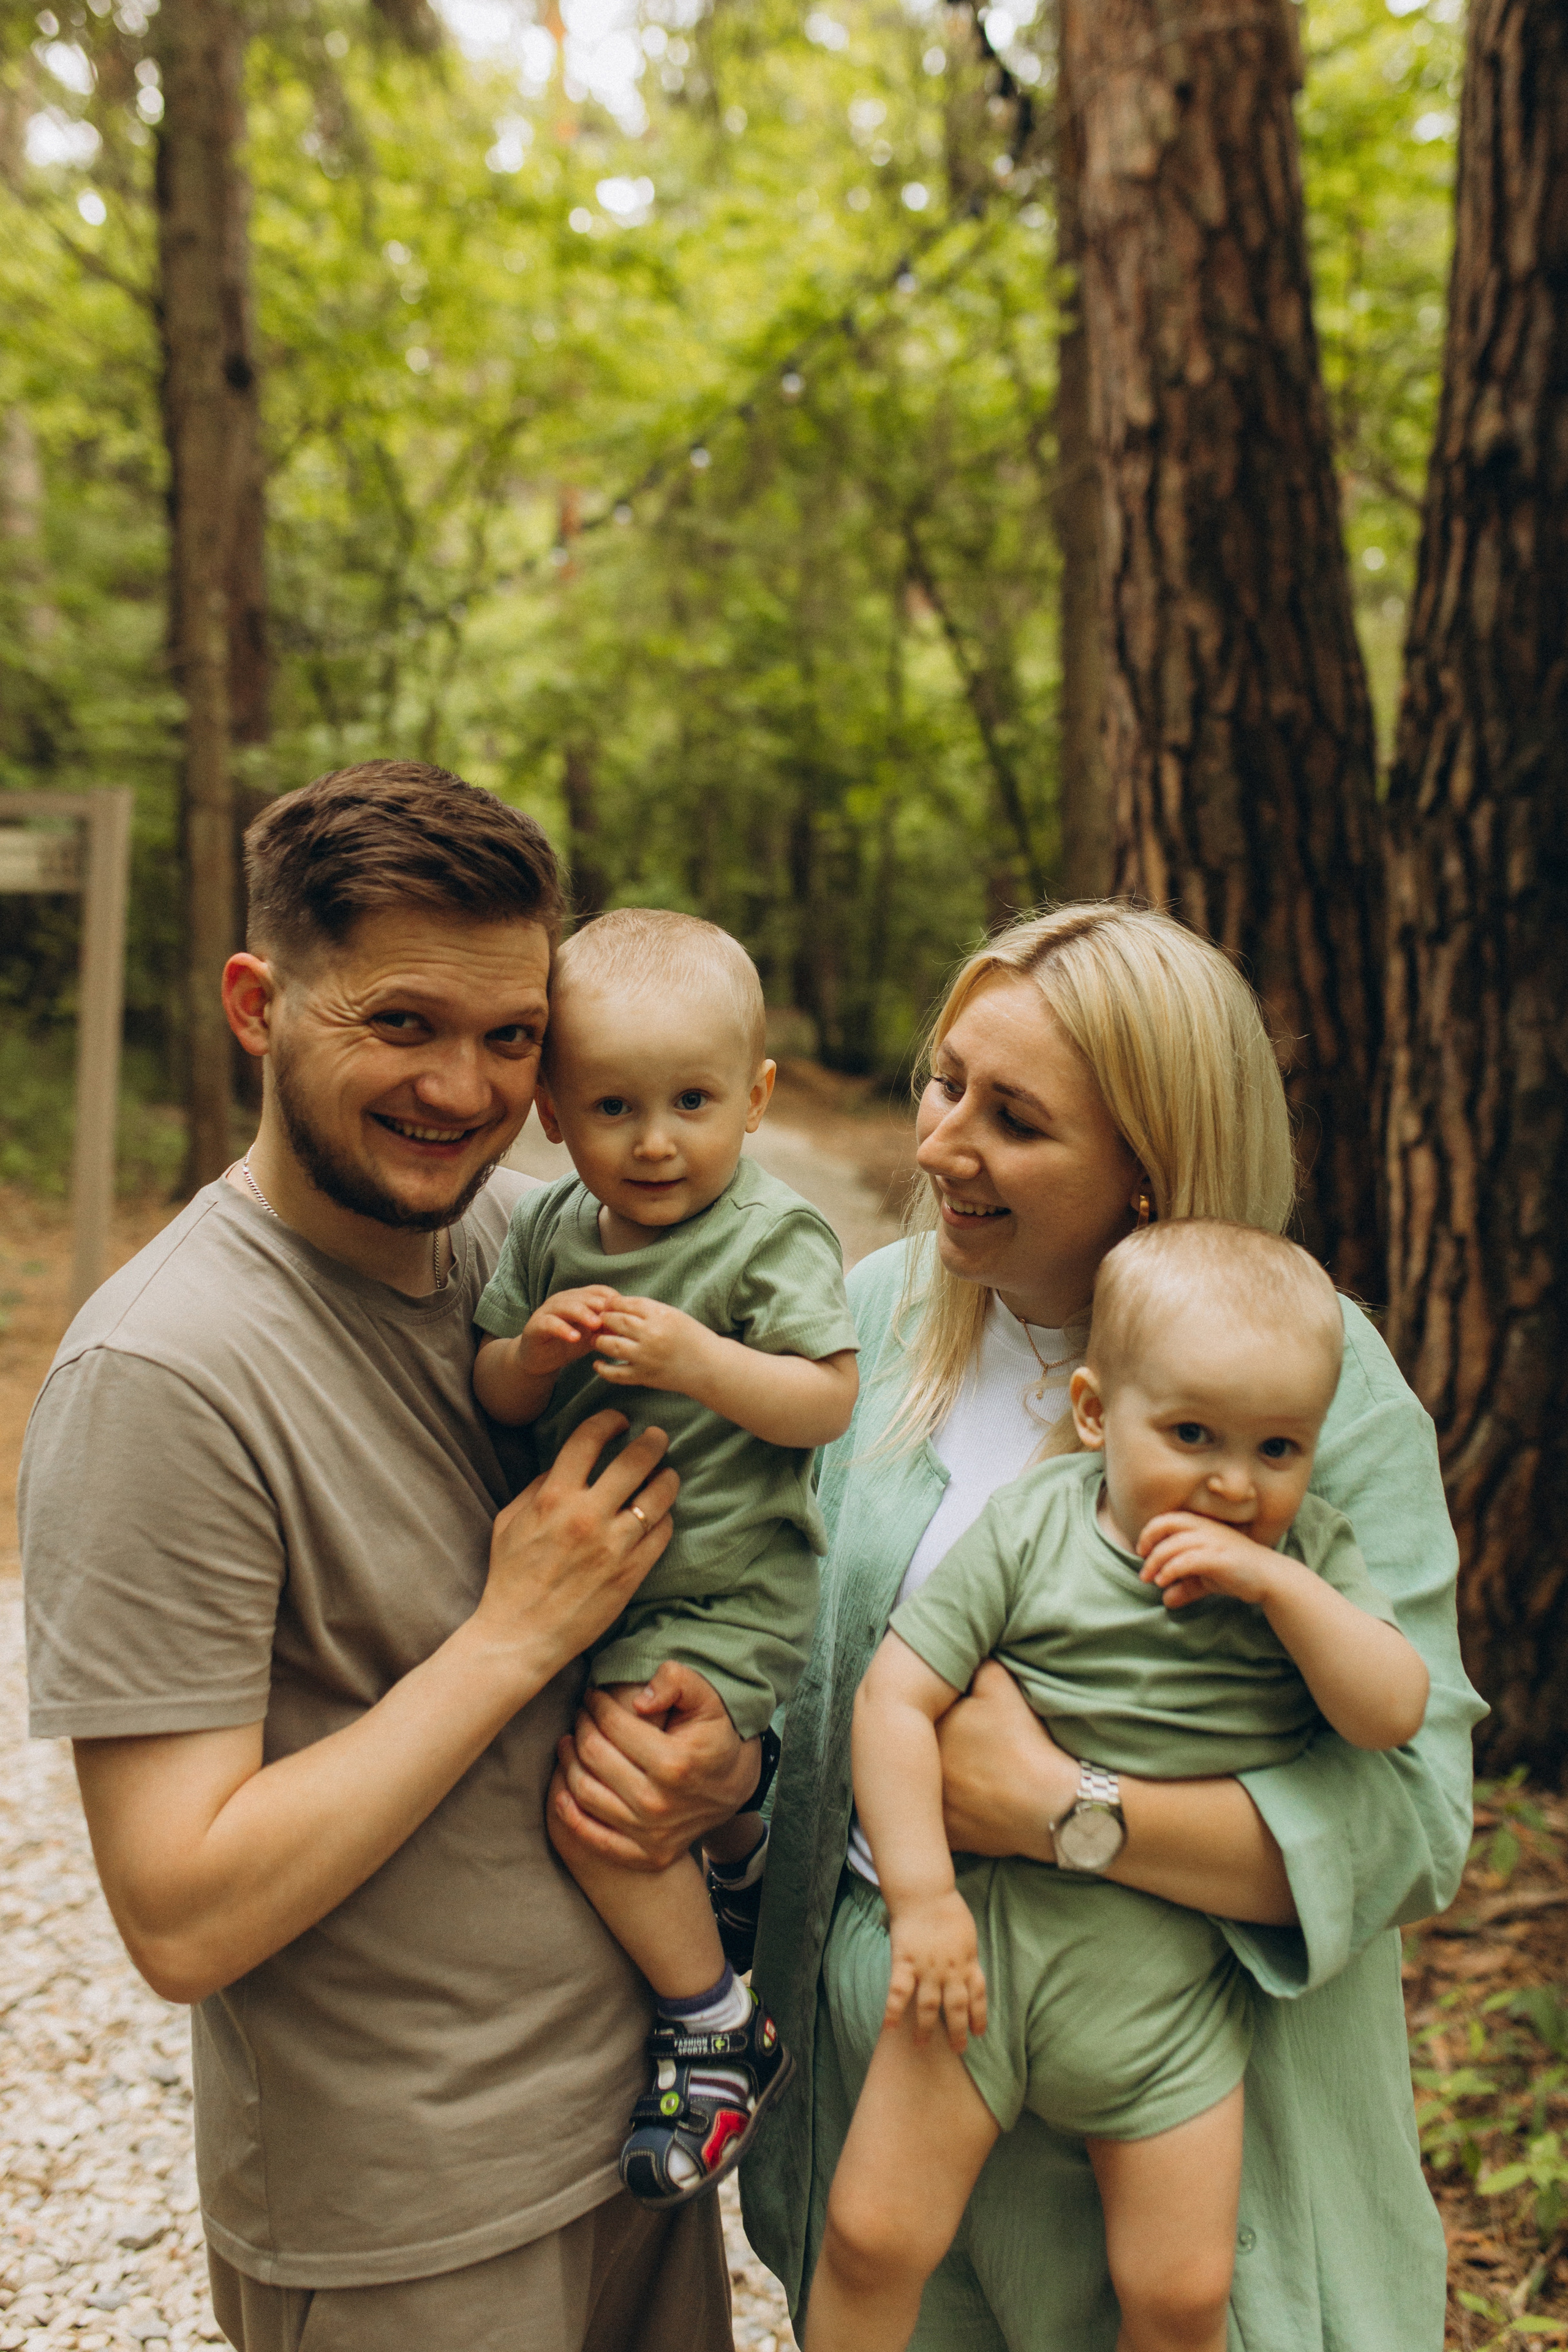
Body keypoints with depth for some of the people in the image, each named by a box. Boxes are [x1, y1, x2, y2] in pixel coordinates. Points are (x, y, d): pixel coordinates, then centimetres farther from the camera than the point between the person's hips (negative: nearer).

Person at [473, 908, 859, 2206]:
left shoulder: (771, 1234, -15)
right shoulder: (549, 1229, 1)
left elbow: (828, 1403, -18)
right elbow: (490, 1400, 3)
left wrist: (698, 1361, -30)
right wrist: (535, 1349, -18)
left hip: (722, 1595, -7)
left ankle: (720, 2033, 5)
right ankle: (740, 1854, 56)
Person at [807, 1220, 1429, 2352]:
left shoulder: (1311, 1555, -1)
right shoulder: (1030, 1528, -9)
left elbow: (1396, 1713, -12)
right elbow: (894, 1697, -11)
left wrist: (1278, 1583, -22)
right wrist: (922, 1896, -16)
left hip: (1173, 1983, 2)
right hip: (991, 1933, -1)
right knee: (872, 2236, 1)